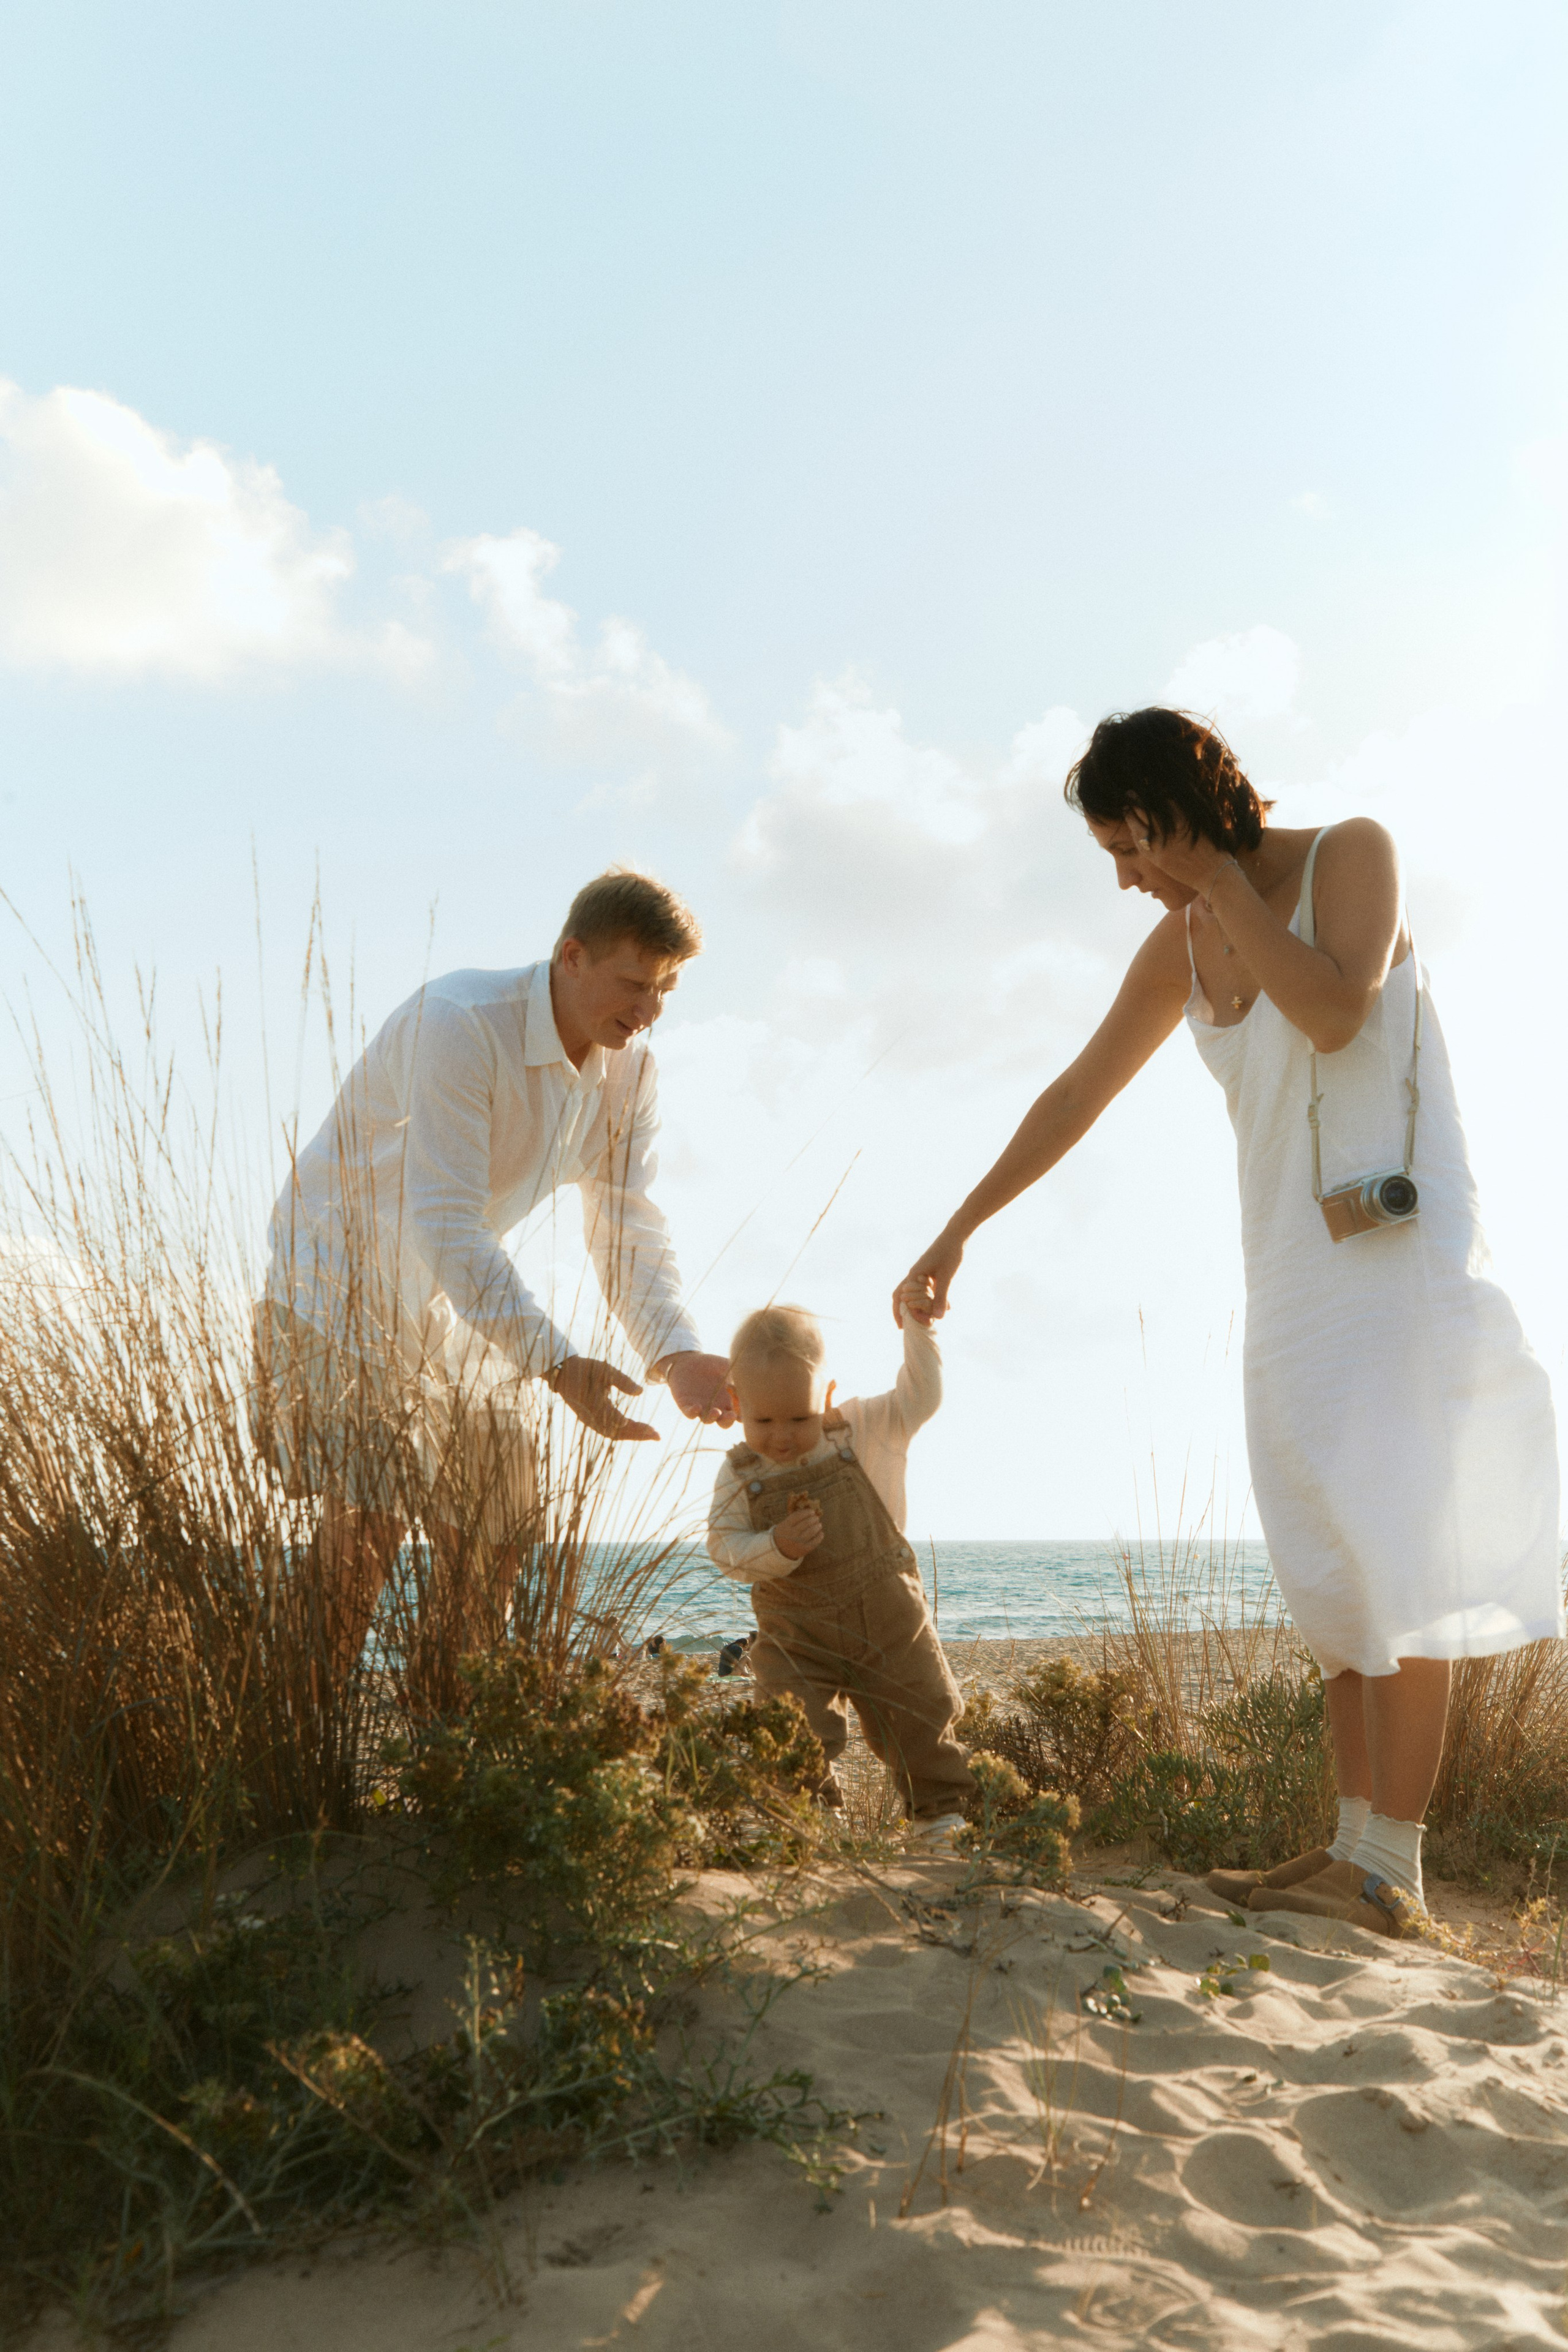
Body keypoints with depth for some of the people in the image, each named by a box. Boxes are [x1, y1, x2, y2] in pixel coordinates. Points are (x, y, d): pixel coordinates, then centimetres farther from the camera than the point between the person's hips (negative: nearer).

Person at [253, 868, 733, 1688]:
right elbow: (444, 1228, -34)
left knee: (496, 1515, 7)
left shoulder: (629, 1073, -6)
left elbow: (629, 1231, -8)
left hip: (460, 1302, 7)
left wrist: (676, 1354, -27)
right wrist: (557, 1365, -41)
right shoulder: (459, 1023, -29)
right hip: (342, 1282, -7)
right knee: (368, 1513, -18)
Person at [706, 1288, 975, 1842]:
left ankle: (940, 1808, 32)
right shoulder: (739, 1474, -7)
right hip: (797, 1637, -1)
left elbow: (919, 1398, -3)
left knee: (921, 1718, 11)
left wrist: (918, 1328, -14)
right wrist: (777, 1548, -27)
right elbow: (724, 1547, -9)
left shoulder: (860, 1432, -6)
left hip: (890, 1622, 1)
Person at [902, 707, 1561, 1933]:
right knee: (1335, 1561, 4)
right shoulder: (1181, 946, 8)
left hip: (1403, 1248, -6)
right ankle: (1357, 1839, 8)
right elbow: (1074, 1098, 13)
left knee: (1396, 1543, -12)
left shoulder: (1352, 853, -7)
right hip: (1295, 1268, 6)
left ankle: (1392, 1867, -11)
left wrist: (1221, 873, -16)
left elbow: (1334, 1014, -24)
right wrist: (957, 1230, 14)